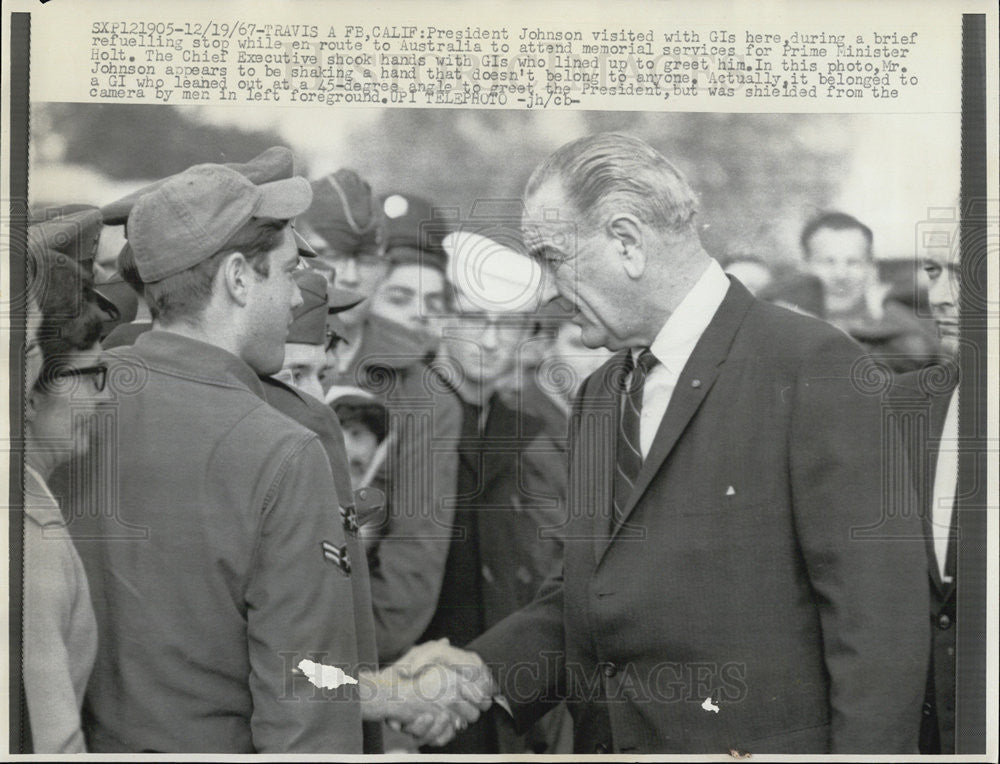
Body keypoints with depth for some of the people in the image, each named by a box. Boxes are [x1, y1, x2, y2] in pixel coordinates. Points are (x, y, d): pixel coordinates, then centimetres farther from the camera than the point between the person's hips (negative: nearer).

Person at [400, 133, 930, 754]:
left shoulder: (815, 367, -13)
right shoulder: (598, 395, 12)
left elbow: (878, 615, -16)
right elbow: (588, 592, 14)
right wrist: (490, 667, -1)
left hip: (757, 742, -6)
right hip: (606, 738, 7)